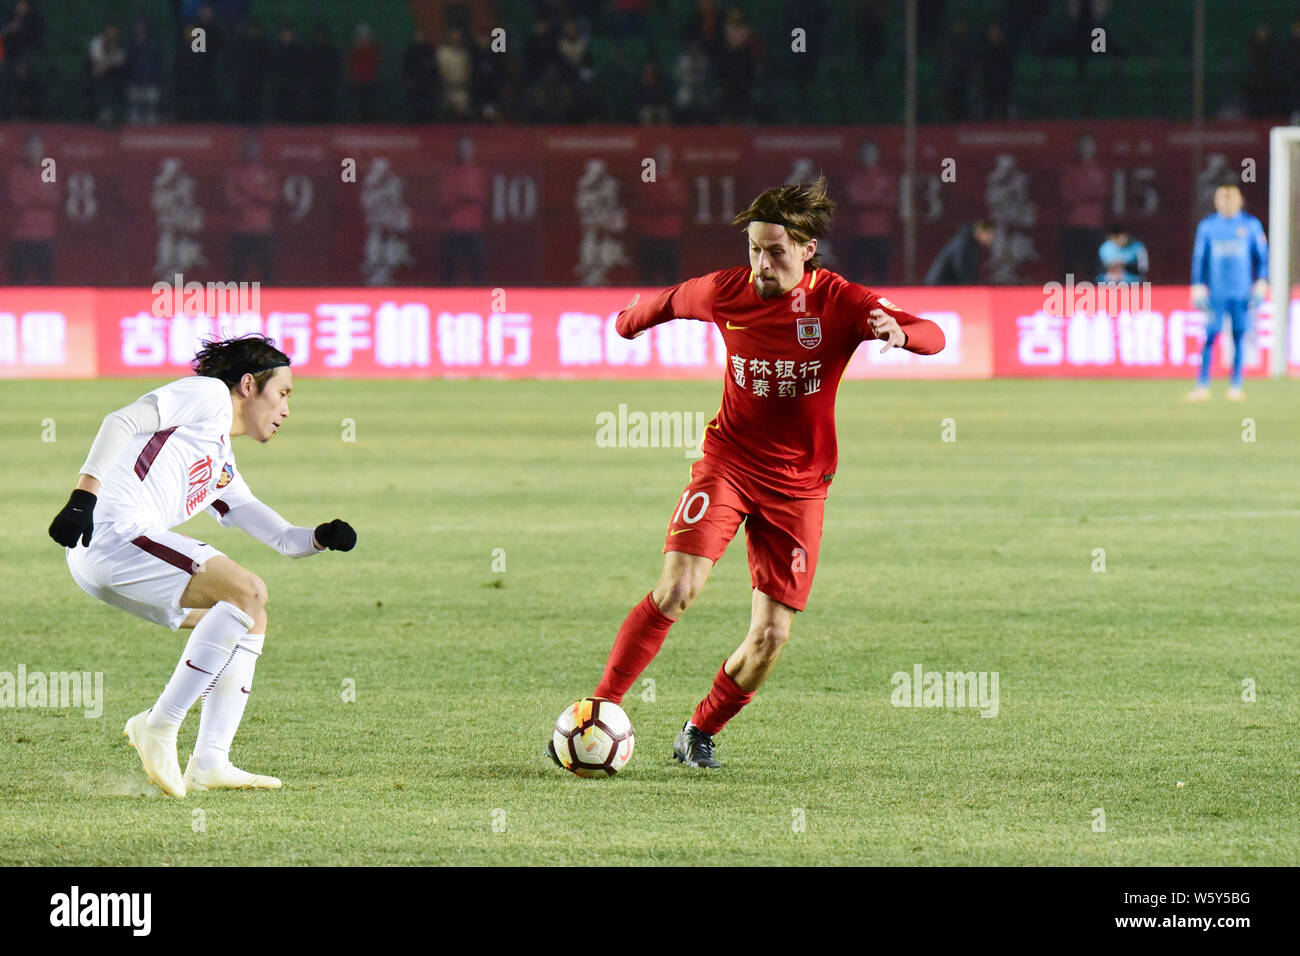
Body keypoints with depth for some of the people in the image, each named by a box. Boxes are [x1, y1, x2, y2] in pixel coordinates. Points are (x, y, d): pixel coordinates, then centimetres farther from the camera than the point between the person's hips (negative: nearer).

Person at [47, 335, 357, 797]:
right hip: (112, 532, -10)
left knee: (251, 621, 14)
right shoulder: (209, 395, 6)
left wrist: (321, 537, 11)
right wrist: (83, 497, -21)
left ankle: (209, 763, 5)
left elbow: (281, 538, 33)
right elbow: (121, 422, -9)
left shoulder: (223, 466, 33)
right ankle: (160, 726, -18)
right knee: (248, 592, -18)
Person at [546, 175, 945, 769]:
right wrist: (629, 320, 37)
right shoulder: (726, 292, -6)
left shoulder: (839, 302, -11)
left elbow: (933, 337, -20)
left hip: (798, 485, 0)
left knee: (770, 637, -2)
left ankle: (700, 733, 22)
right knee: (676, 588, -22)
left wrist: (899, 332, -43)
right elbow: (670, 302, 17)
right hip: (728, 460, 0)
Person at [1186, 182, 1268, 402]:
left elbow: (1262, 257, 8)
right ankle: (1202, 386, -3)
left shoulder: (1251, 225, 6)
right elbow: (1199, 258, 8)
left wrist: (1261, 284, -1)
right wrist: (1198, 288, 2)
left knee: (1239, 336, 0)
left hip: (1242, 291, 0)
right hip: (1216, 291, 0)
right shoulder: (1207, 226, 6)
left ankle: (1236, 387, 6)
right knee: (1210, 335, -6)